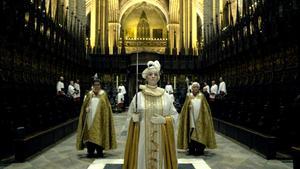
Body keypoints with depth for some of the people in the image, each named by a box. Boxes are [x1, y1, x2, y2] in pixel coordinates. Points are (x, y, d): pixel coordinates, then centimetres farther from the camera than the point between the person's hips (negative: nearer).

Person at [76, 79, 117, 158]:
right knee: (90, 134, 1)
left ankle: (100, 152, 9)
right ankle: (90, 152, 10)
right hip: (90, 118, 1)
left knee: (99, 134, -1)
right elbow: (84, 105, 8)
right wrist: (87, 108, -13)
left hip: (100, 118, -1)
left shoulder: (103, 94, 4)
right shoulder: (89, 94, 8)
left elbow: (107, 106, 3)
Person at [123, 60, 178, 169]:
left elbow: (174, 115, 7)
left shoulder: (165, 96, 3)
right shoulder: (138, 96, 2)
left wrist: (164, 120, -10)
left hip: (161, 137, 1)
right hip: (143, 137, 0)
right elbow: (130, 114, 9)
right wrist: (134, 118, -11)